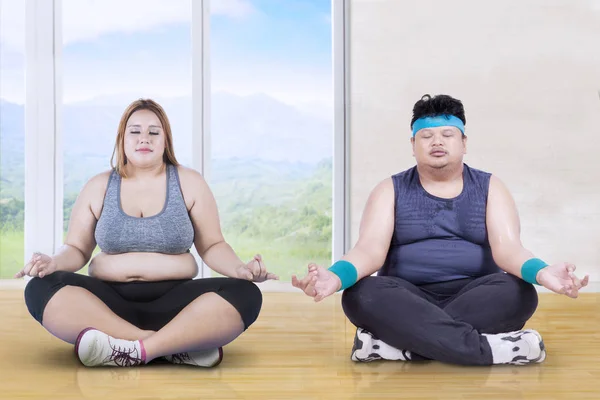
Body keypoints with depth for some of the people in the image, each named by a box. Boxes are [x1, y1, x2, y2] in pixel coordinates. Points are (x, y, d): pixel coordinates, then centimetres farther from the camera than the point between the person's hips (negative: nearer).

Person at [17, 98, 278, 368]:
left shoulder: (189, 183, 7)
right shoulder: (98, 187, 10)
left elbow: (212, 246, 7)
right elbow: (76, 249, 13)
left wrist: (239, 269, -14)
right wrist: (54, 263, -10)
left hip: (174, 300, -1)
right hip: (108, 300, 1)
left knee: (245, 294, -28)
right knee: (40, 289, -29)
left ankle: (136, 351, -35)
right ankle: (176, 344, -35)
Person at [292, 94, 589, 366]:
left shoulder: (489, 187, 8)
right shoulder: (391, 190, 6)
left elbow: (507, 247, -8)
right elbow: (371, 248, -9)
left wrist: (542, 273, -32)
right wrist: (335, 277, -34)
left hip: (474, 297, 1)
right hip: (407, 302, 0)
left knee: (519, 293, -30)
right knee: (361, 295, -32)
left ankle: (399, 344, -33)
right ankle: (491, 348, -37)